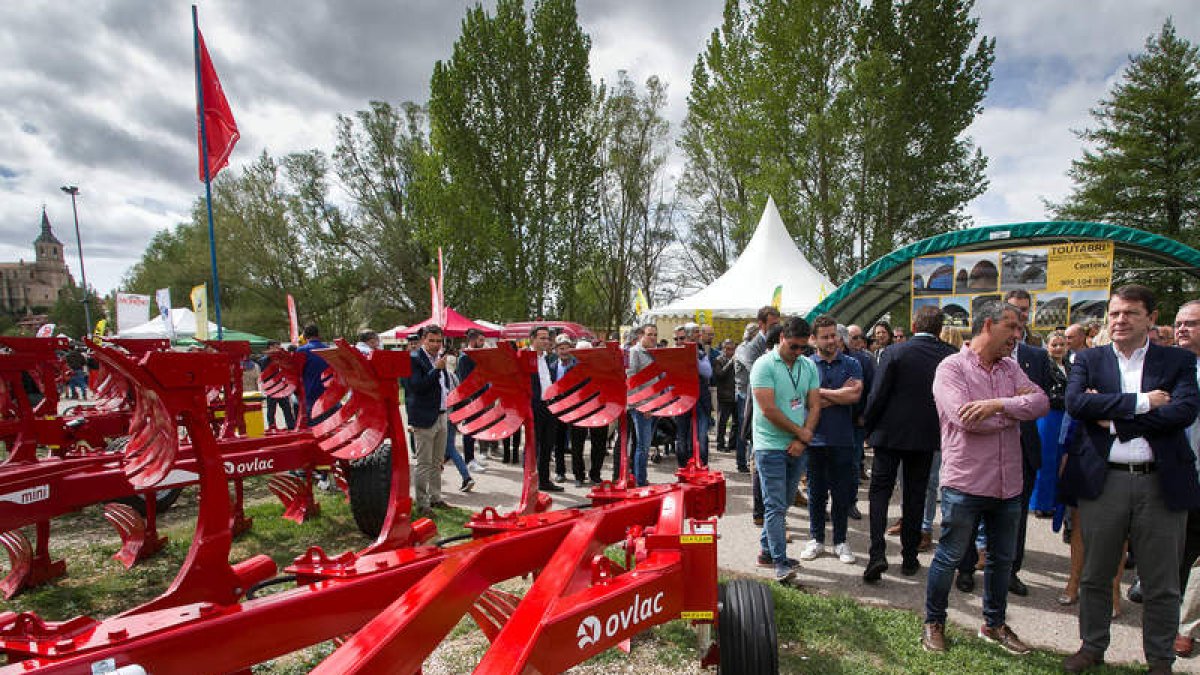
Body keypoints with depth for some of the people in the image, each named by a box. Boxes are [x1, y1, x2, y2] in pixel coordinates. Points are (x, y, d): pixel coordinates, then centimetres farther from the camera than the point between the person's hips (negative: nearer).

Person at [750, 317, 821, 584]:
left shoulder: (809, 367, 9)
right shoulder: (764, 365, -10)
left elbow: (814, 406, 5)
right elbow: (768, 409, -16)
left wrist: (802, 440, -8)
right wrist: (801, 431, -8)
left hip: (796, 447, 6)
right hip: (771, 446, -6)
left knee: (782, 504, 14)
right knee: (775, 506, -5)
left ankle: (766, 551, 27)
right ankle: (780, 563, 0)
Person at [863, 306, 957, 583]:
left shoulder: (895, 353, -12)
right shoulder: (950, 356, -3)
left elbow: (877, 395, -12)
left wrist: (868, 425, 2)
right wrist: (940, 426, 18)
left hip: (890, 433, -3)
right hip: (927, 435, 3)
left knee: (880, 490, 6)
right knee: (915, 496, 13)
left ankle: (877, 554, -6)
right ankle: (909, 558, 22)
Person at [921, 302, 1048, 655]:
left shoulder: (1011, 368, 9)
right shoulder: (952, 367, -11)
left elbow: (1041, 401, -6)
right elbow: (965, 418, -23)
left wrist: (998, 405, -21)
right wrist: (1016, 407, -10)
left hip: (1008, 484, 7)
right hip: (966, 483, -6)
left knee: (1002, 558, 20)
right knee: (948, 557, 6)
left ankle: (994, 624, 39)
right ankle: (933, 623, 24)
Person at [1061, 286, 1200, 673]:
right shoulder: (1089, 359, 5)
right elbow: (1075, 403, -12)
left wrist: (1114, 419, -14)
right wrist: (1142, 402, -15)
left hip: (1161, 483, 0)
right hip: (1102, 481, 0)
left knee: (1162, 585, 12)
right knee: (1094, 576, 13)